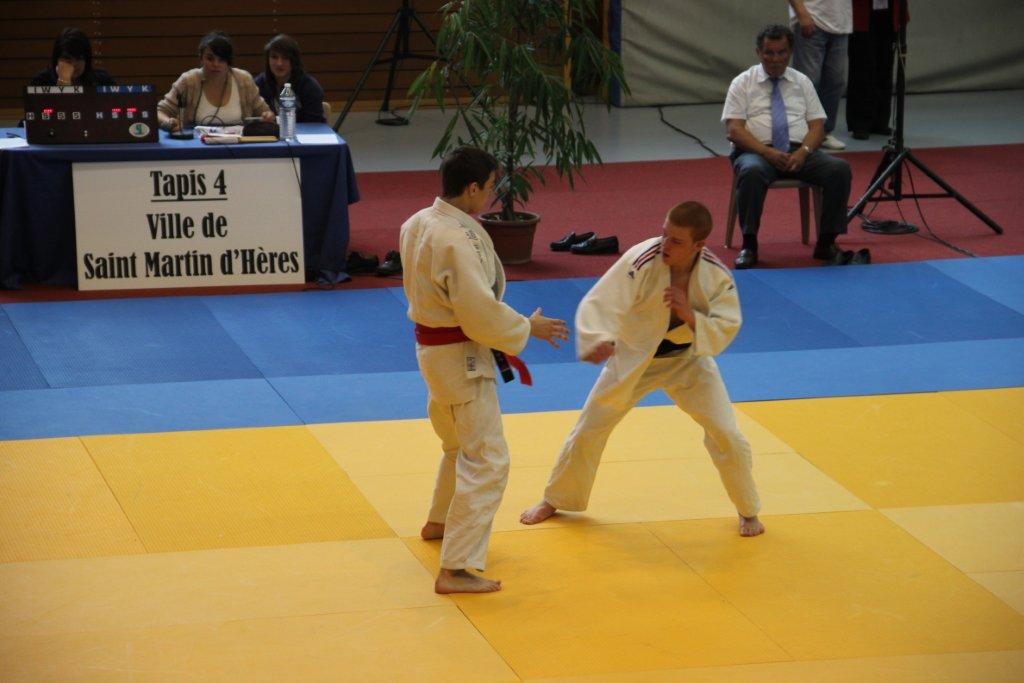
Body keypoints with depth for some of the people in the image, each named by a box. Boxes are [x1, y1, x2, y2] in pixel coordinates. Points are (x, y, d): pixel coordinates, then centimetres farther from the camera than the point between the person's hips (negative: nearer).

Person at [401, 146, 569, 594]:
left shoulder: (418, 224, 3)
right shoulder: (458, 240, -26)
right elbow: (482, 314, -27)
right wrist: (529, 329, -11)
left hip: (431, 346, 10)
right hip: (461, 357, -10)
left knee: (460, 444, 30)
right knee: (486, 462, -7)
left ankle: (439, 523, 50)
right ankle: (455, 570, -10)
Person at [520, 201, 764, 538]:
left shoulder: (716, 276, -22)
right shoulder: (640, 261, -30)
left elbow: (725, 330, -19)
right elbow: (598, 304, -37)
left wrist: (690, 315, -38)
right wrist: (598, 340, -58)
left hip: (688, 360, 1)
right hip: (633, 358, -1)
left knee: (727, 436, -4)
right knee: (589, 430, 6)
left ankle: (748, 511, 21)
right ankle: (556, 500, 30)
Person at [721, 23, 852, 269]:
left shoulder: (802, 82, 16)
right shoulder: (742, 83, 6)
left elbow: (817, 125, 9)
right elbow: (733, 130, -4)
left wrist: (803, 152, -13)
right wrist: (767, 152, -19)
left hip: (799, 153, 3)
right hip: (757, 152, -3)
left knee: (840, 169, -25)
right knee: (752, 172, -39)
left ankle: (826, 243, -17)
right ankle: (749, 246, -28)